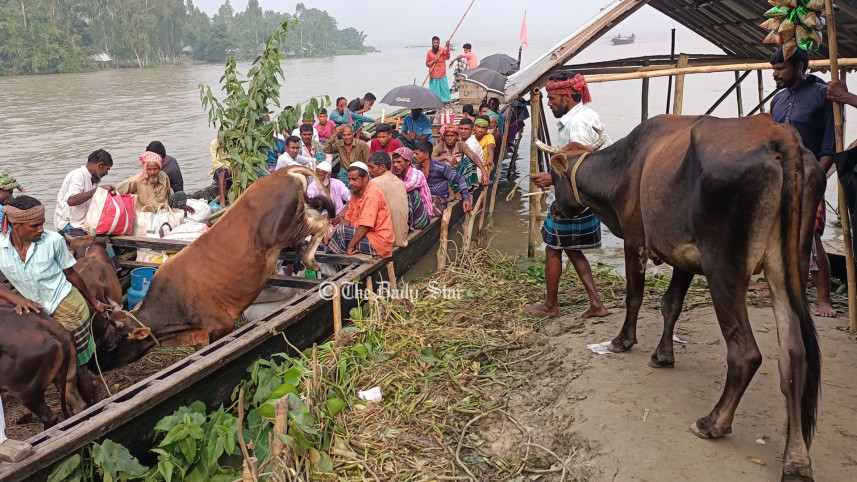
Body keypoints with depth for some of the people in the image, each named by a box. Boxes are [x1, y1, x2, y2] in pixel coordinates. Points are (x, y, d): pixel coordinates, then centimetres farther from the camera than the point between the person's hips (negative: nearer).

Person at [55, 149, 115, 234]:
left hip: (83, 223, 8)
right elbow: (71, 200, -32)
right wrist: (99, 189, -31)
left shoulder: (91, 178, 14)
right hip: (68, 225, -8)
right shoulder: (77, 176, -13)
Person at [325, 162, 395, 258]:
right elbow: (348, 218, 11)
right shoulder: (356, 192, 11)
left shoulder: (372, 193, -18)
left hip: (378, 240, -10)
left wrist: (350, 246, -21)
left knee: (341, 231, -18)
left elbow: (365, 226, -23)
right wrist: (332, 235, -3)